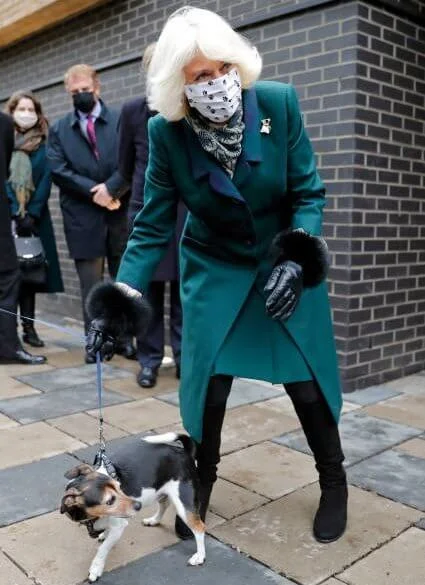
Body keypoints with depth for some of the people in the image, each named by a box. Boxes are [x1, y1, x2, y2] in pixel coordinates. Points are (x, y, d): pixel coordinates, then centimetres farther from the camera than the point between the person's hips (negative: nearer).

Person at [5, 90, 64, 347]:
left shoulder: (44, 145, 8)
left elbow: (46, 180, -1)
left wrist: (31, 214, -11)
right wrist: (15, 212, -14)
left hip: (34, 216, 1)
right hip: (7, 216, -1)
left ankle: (29, 327, 7)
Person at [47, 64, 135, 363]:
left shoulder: (121, 120, 7)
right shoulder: (59, 129, 11)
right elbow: (58, 170, -1)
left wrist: (110, 188, -16)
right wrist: (93, 191, -12)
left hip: (120, 212, 0)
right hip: (82, 215, 1)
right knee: (91, 284, 4)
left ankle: (125, 338, 17)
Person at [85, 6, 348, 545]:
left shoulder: (279, 103, -18)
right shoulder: (166, 132, -16)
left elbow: (308, 193, -10)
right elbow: (152, 226, -11)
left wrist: (296, 261, -24)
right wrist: (117, 303, -18)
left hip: (290, 265, 0)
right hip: (214, 271, 1)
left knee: (307, 383, 2)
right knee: (205, 384, -3)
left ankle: (334, 483, 29)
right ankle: (200, 485, 25)